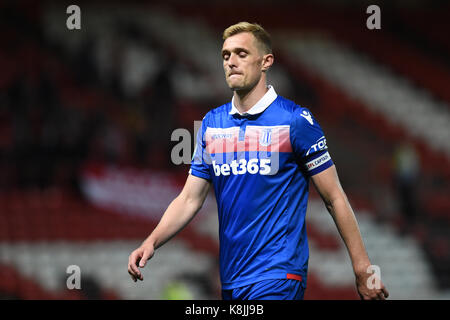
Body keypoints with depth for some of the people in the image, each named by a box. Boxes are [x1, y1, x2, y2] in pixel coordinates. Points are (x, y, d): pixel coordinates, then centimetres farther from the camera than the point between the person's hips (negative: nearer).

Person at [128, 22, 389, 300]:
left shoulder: (296, 120, -6)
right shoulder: (212, 123, 10)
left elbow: (335, 198, -3)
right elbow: (189, 199, 11)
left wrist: (363, 269, -5)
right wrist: (152, 242, -5)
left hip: (278, 277, -6)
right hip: (230, 281, 6)